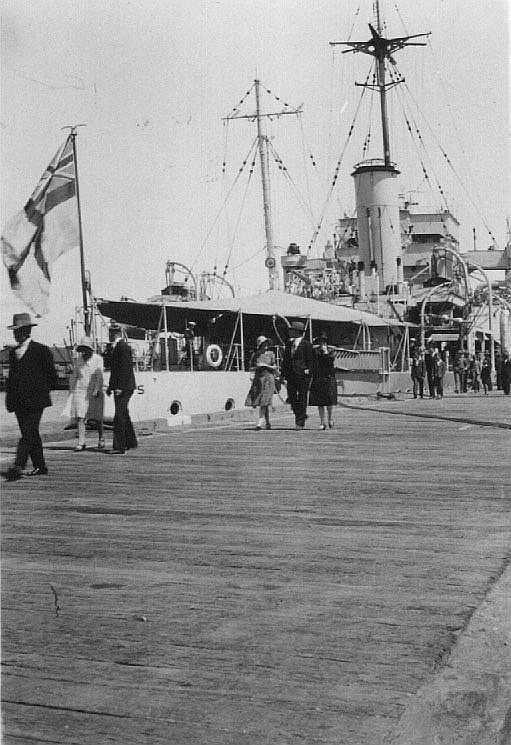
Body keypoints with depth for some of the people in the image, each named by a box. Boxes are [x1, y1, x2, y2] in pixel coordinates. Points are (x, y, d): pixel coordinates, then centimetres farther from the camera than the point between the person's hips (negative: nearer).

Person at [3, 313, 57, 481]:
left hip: (35, 400, -6)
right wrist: (9, 395, 10)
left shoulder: (41, 350, -2)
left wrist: (41, 390, -1)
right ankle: (39, 466, 16)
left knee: (28, 433, -14)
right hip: (19, 401, 6)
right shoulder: (13, 352, 16)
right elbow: (11, 377, 21)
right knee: (31, 434, 9)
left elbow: (52, 376, 1)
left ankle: (18, 466, -22)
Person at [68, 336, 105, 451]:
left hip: (94, 393, -2)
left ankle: (101, 439, 27)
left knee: (97, 418, 6)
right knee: (80, 417, -7)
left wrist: (97, 390, -22)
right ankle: (81, 443, -6)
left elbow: (100, 377, -12)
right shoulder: (78, 360, 6)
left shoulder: (98, 359, -5)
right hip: (80, 392, 2)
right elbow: (74, 376, 13)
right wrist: (71, 391, 12)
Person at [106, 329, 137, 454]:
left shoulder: (122, 346, -14)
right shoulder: (117, 347, 18)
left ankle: (119, 447, -9)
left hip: (123, 387, -11)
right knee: (124, 415, 18)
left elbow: (125, 367, -21)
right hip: (120, 387, 11)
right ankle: (131, 442, 29)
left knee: (120, 417, -10)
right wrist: (110, 386, 23)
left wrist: (120, 387, -23)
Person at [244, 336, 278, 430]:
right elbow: (251, 369, 11)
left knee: (264, 402, -12)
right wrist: (257, 367, -8)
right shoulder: (255, 355, 8)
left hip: (268, 378, -3)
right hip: (258, 378, 3)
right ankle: (267, 423, 13)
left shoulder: (270, 354, 5)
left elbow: (275, 367, 6)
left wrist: (266, 366, -9)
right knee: (255, 401, 0)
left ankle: (260, 422, -14)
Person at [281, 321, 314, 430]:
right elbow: (285, 359, 17)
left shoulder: (306, 344, -5)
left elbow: (310, 360, -4)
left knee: (302, 398, -2)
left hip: (302, 375, -6)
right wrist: (283, 374, 12)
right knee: (291, 397, 5)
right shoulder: (288, 343, 14)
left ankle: (300, 422, 4)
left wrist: (308, 371, -12)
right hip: (291, 375, 6)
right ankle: (300, 415, 26)